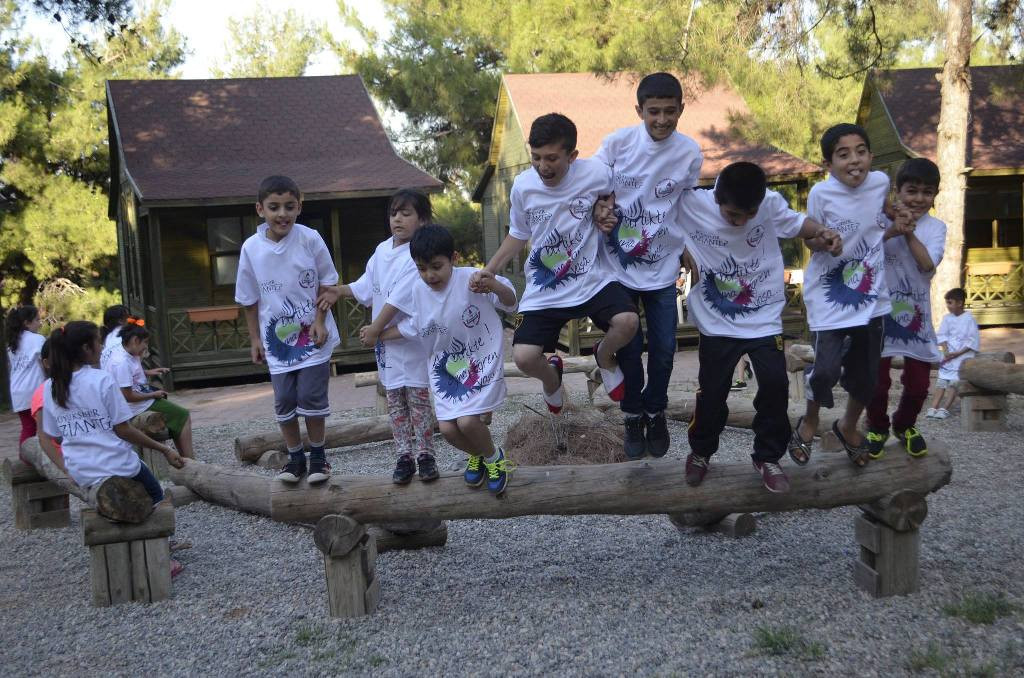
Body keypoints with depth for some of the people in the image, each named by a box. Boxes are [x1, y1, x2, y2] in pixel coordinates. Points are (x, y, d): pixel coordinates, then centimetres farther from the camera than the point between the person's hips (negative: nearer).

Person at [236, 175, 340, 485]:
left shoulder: (310, 239, -13)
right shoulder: (251, 248, -8)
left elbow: (326, 282, -1)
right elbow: (249, 299, 3)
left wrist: (320, 320, -9)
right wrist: (255, 339, 5)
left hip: (312, 334, -2)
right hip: (276, 337, 2)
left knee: (312, 396, 1)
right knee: (284, 400, 8)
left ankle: (318, 454, 20)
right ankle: (295, 456, 25)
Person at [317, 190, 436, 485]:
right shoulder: (382, 250, 9)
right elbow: (367, 286, 17)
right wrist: (340, 291, 8)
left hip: (411, 337, -6)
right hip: (385, 339, 7)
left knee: (418, 395, 1)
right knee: (394, 398, 10)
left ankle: (425, 455, 12)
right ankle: (404, 456, 17)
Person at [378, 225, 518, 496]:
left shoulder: (472, 279, -18)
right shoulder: (416, 292, -4)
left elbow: (510, 302, -15)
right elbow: (409, 328, 13)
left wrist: (493, 284, -35)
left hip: (482, 361, -5)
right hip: (444, 367, 5)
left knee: (467, 421, -20)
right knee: (447, 429, -4)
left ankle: (494, 458, 14)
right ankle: (477, 455, 31)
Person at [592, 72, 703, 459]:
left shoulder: (690, 153, -7)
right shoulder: (617, 143, -11)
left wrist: (693, 256, 4)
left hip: (662, 267, 1)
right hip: (619, 264, -1)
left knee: (663, 349, 7)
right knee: (628, 347, 7)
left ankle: (656, 413, 33)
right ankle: (633, 415, 30)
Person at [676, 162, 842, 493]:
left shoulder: (771, 204, -12)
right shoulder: (692, 205, -17)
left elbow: (796, 223, 6)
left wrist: (823, 233, -13)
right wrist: (682, 249, -14)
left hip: (764, 319, 1)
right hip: (717, 323, -1)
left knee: (775, 383, -7)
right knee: (712, 391, 6)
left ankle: (767, 457, 14)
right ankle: (700, 451, 32)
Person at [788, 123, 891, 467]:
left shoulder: (881, 182, -4)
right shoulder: (821, 193, -17)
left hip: (872, 294, 4)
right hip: (829, 296, -4)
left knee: (867, 372, 13)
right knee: (826, 369, -15)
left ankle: (848, 426, 41)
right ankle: (809, 421, 17)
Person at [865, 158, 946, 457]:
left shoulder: (935, 227, 1)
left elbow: (928, 264, -15)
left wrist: (909, 232, -17)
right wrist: (892, 231, -28)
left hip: (916, 312, 2)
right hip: (881, 312, -2)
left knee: (918, 383, 9)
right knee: (877, 381, 3)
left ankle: (904, 426, 34)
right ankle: (877, 428, 27)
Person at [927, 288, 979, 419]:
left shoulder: (969, 319, -7)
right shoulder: (947, 318, 7)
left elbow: (973, 341, -9)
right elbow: (942, 335, 4)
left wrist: (958, 353, -15)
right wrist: (945, 351, -12)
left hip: (963, 354, -4)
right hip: (948, 354, 4)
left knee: (954, 381, -12)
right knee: (942, 379, -5)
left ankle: (944, 409, -15)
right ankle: (934, 407, -12)